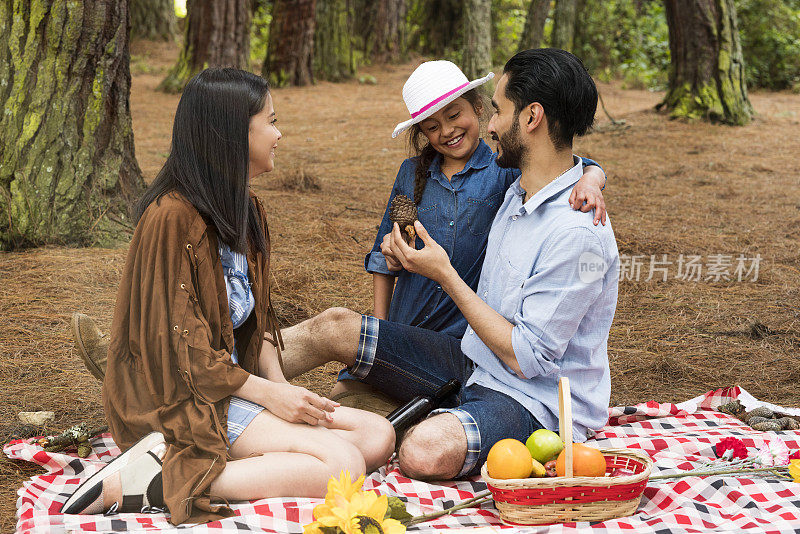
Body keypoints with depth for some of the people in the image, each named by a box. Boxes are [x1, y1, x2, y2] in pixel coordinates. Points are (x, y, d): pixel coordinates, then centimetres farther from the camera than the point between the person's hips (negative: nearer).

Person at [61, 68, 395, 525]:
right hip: (184, 397, -10)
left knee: (378, 437, -3)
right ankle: (161, 481, -20)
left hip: (237, 380, 10)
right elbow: (175, 341, -17)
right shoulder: (174, 216, -16)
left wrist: (279, 383, -3)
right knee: (341, 464, -22)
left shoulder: (247, 212, 14)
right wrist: (268, 393, -15)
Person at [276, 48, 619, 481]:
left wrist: (444, 274, -18)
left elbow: (526, 358, -23)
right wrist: (413, 257, -1)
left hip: (537, 404, -9)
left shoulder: (578, 234, -25)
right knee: (334, 326, 3)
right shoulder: (519, 193, 7)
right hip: (477, 364, 9)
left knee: (425, 451, -38)